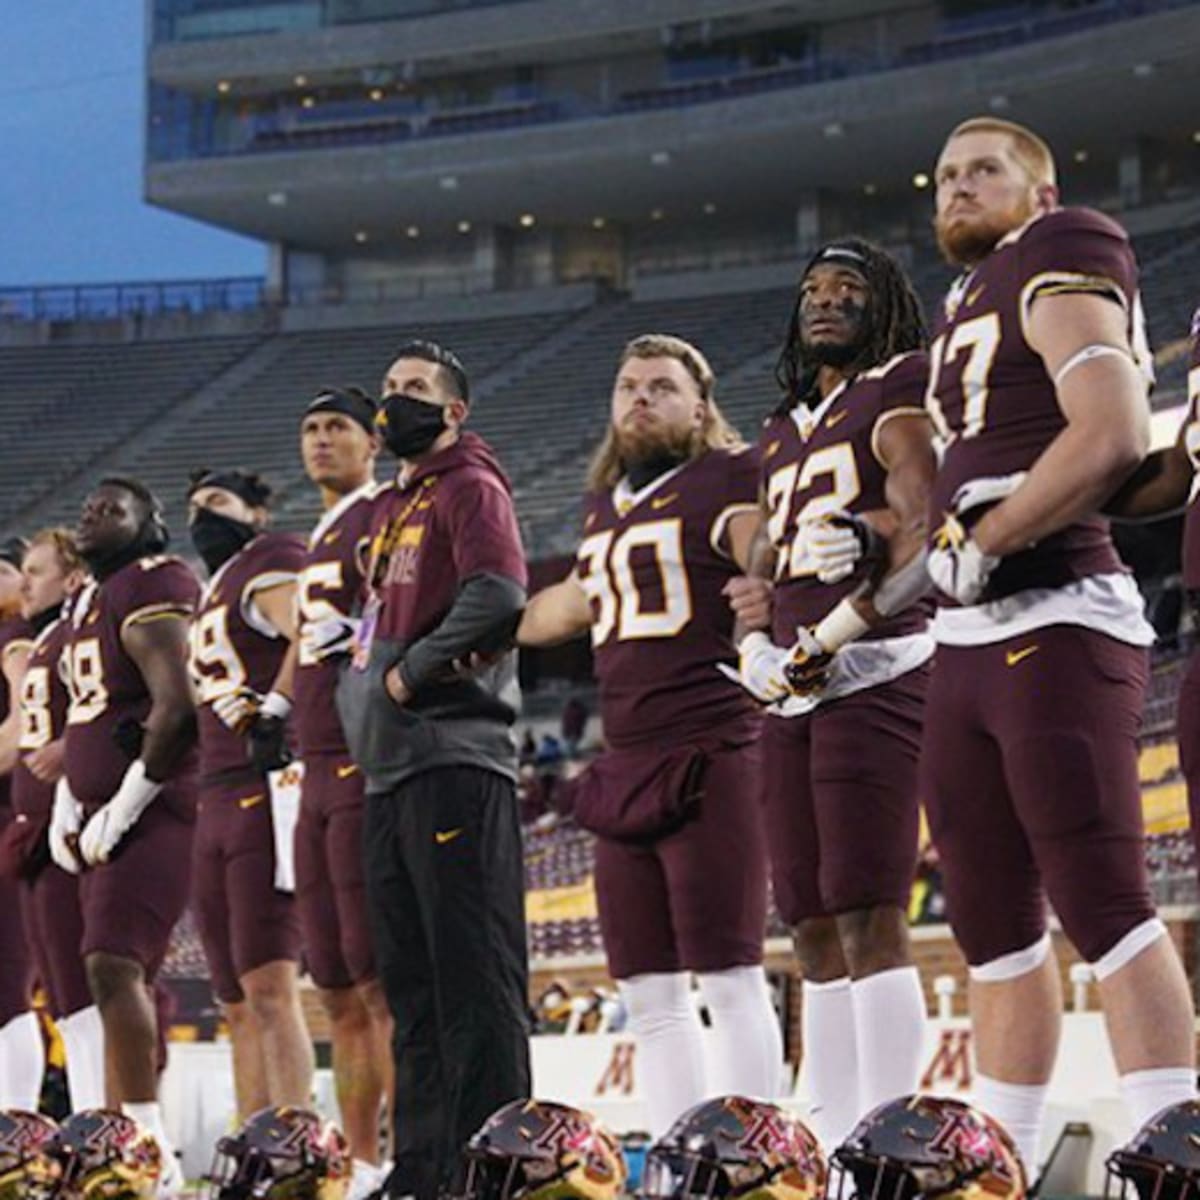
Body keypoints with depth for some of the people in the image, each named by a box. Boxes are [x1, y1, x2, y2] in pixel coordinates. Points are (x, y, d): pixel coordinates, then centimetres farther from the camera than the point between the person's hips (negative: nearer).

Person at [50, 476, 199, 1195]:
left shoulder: (153, 586, -10)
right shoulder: (91, 601, 20)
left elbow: (176, 705, -19)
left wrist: (122, 807, -17)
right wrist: (67, 805, 16)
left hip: (151, 810, -10)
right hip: (102, 814, 10)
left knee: (114, 965, -19)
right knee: (125, 975, 9)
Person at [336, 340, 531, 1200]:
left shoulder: (469, 489, -4)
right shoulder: (391, 508, 24)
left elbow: (499, 595, -20)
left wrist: (412, 670, -14)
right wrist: (360, 688, 15)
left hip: (455, 760, -10)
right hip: (392, 770, 10)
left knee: (475, 972, -11)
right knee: (412, 982, 11)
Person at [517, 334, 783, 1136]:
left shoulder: (729, 480, -2)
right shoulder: (605, 505, 21)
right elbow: (578, 602, 37)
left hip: (711, 760, -8)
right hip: (625, 767, 8)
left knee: (731, 979, -9)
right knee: (649, 993, 8)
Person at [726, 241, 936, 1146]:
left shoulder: (894, 398, 0)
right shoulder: (785, 432, 24)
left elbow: (927, 541, -12)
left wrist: (833, 635, -16)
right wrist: (758, 652, 8)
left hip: (872, 674, -9)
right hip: (792, 696, 9)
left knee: (869, 919, -15)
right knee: (815, 931, 7)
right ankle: (833, 1141, 9)